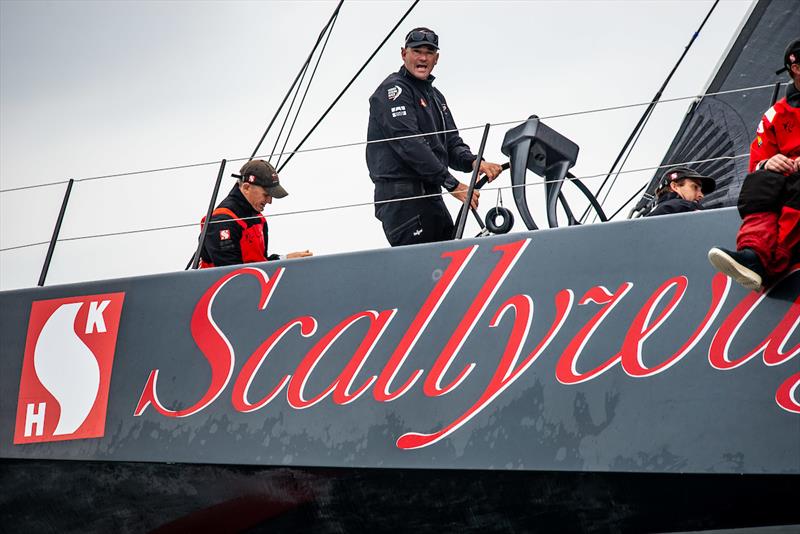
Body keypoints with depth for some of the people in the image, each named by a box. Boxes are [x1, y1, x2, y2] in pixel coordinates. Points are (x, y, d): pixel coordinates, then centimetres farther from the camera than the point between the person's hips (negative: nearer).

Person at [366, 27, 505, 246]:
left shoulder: (435, 96, 23)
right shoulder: (393, 89, -6)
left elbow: (451, 143, 17)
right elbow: (409, 143, -18)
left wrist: (473, 162, -7)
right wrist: (452, 184, -21)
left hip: (431, 195, 9)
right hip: (402, 197, -9)